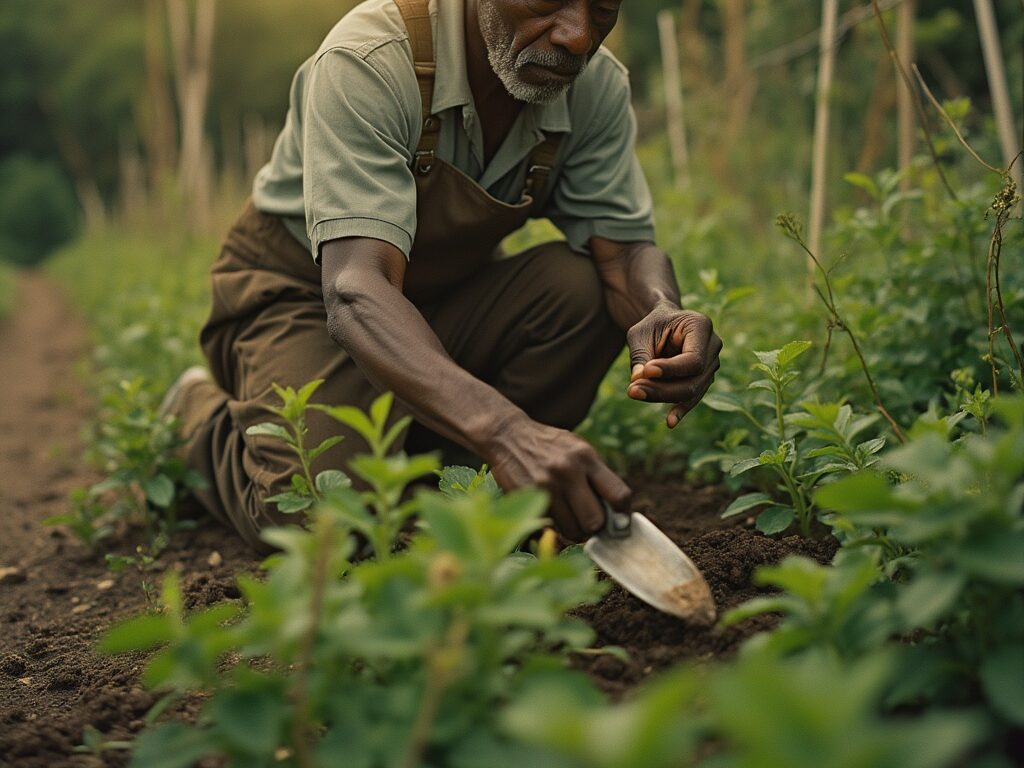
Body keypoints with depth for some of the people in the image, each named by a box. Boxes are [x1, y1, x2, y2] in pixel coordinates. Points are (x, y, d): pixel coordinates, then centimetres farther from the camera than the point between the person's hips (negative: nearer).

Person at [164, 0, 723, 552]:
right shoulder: (368, 62, -31)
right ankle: (205, 411, 8)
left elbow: (626, 247, -14)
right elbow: (355, 287, -42)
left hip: (444, 300, 5)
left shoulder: (599, 85, -14)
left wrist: (661, 315, -42)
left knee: (585, 288, -23)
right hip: (304, 292, -4)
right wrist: (505, 429, -59)